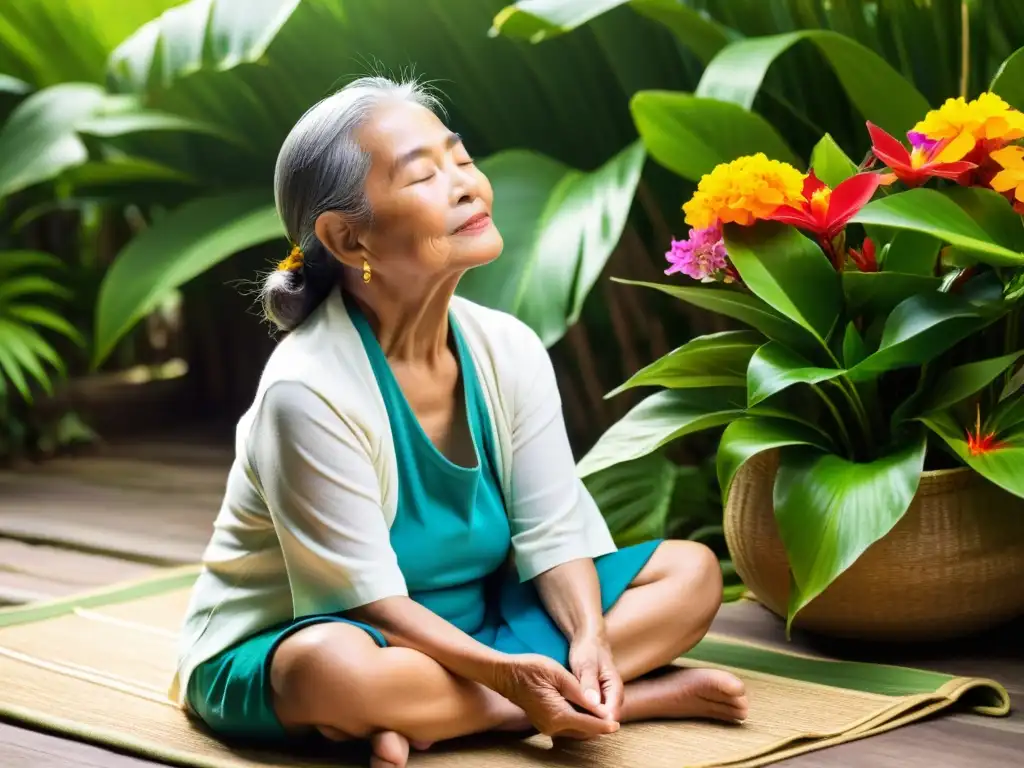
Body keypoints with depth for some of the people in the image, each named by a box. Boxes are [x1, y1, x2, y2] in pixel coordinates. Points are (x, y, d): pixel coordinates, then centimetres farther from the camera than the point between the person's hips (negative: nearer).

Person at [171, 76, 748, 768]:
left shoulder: (509, 350, -5)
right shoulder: (309, 392, -25)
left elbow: (553, 532, -4)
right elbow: (367, 597, -23)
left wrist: (588, 636, -23)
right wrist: (507, 674, -33)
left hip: (475, 623, 7)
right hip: (278, 651, -7)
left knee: (692, 571, -1)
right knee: (337, 671, -43)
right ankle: (631, 695, -24)